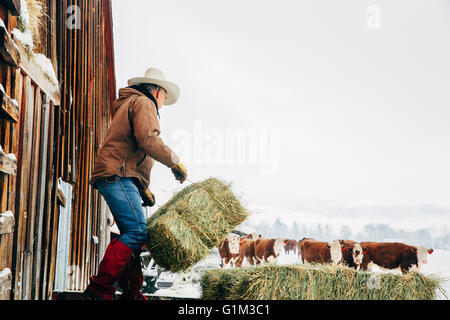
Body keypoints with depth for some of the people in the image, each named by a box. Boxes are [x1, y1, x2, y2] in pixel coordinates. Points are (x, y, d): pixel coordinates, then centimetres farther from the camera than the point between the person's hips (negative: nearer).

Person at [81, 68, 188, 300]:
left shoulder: (129, 103, 32)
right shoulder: (144, 103, 1)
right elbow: (148, 140, -17)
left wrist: (143, 188, 27)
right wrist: (175, 162, -6)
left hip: (117, 178, 11)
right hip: (118, 176, -11)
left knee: (132, 235, 8)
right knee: (137, 233, -17)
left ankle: (131, 294, 8)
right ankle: (98, 290, -19)